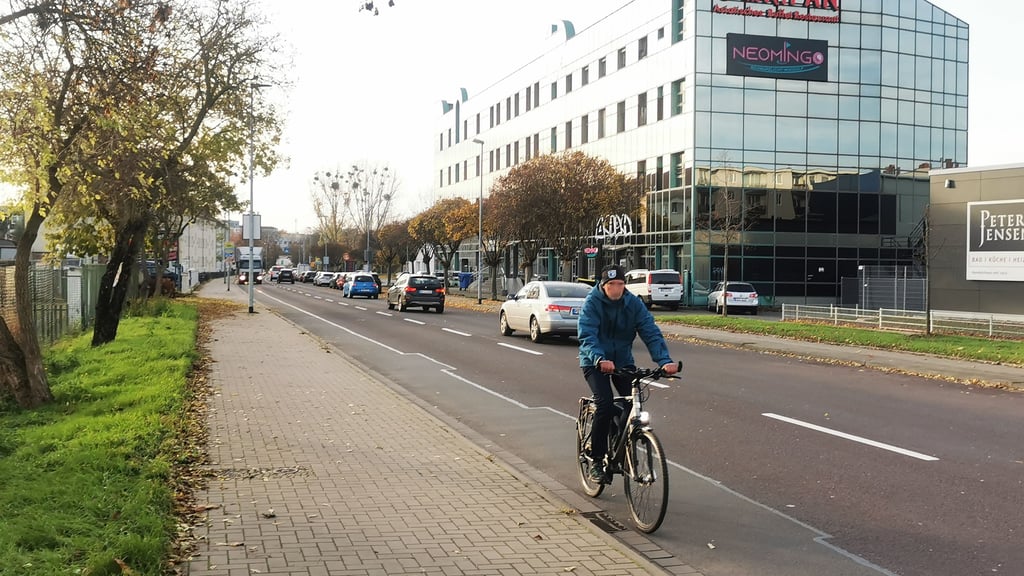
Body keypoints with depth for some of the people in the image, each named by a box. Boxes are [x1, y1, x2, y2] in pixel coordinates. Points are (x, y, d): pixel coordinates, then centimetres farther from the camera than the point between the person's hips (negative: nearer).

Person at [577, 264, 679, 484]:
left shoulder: (634, 304, -7)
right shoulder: (592, 302, -16)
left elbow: (651, 333, -14)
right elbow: (587, 336, -27)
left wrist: (665, 360, -30)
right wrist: (599, 359, -46)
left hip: (623, 361, 4)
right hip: (595, 362, -4)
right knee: (605, 403, -23)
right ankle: (596, 461, -10)